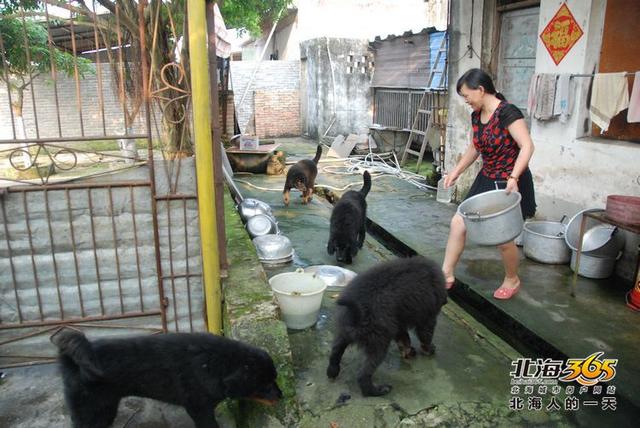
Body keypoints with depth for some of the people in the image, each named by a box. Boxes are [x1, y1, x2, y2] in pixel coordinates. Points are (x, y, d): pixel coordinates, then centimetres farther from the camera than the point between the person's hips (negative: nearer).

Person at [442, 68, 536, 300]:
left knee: (503, 238, 1)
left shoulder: (507, 112, -19)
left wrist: (513, 178, -34)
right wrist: (456, 172, 14)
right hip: (486, 180, 8)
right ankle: (447, 274, 14)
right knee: (458, 222, 2)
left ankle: (512, 280, 29)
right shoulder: (476, 116, 5)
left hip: (510, 184, -7)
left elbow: (527, 146, -25)